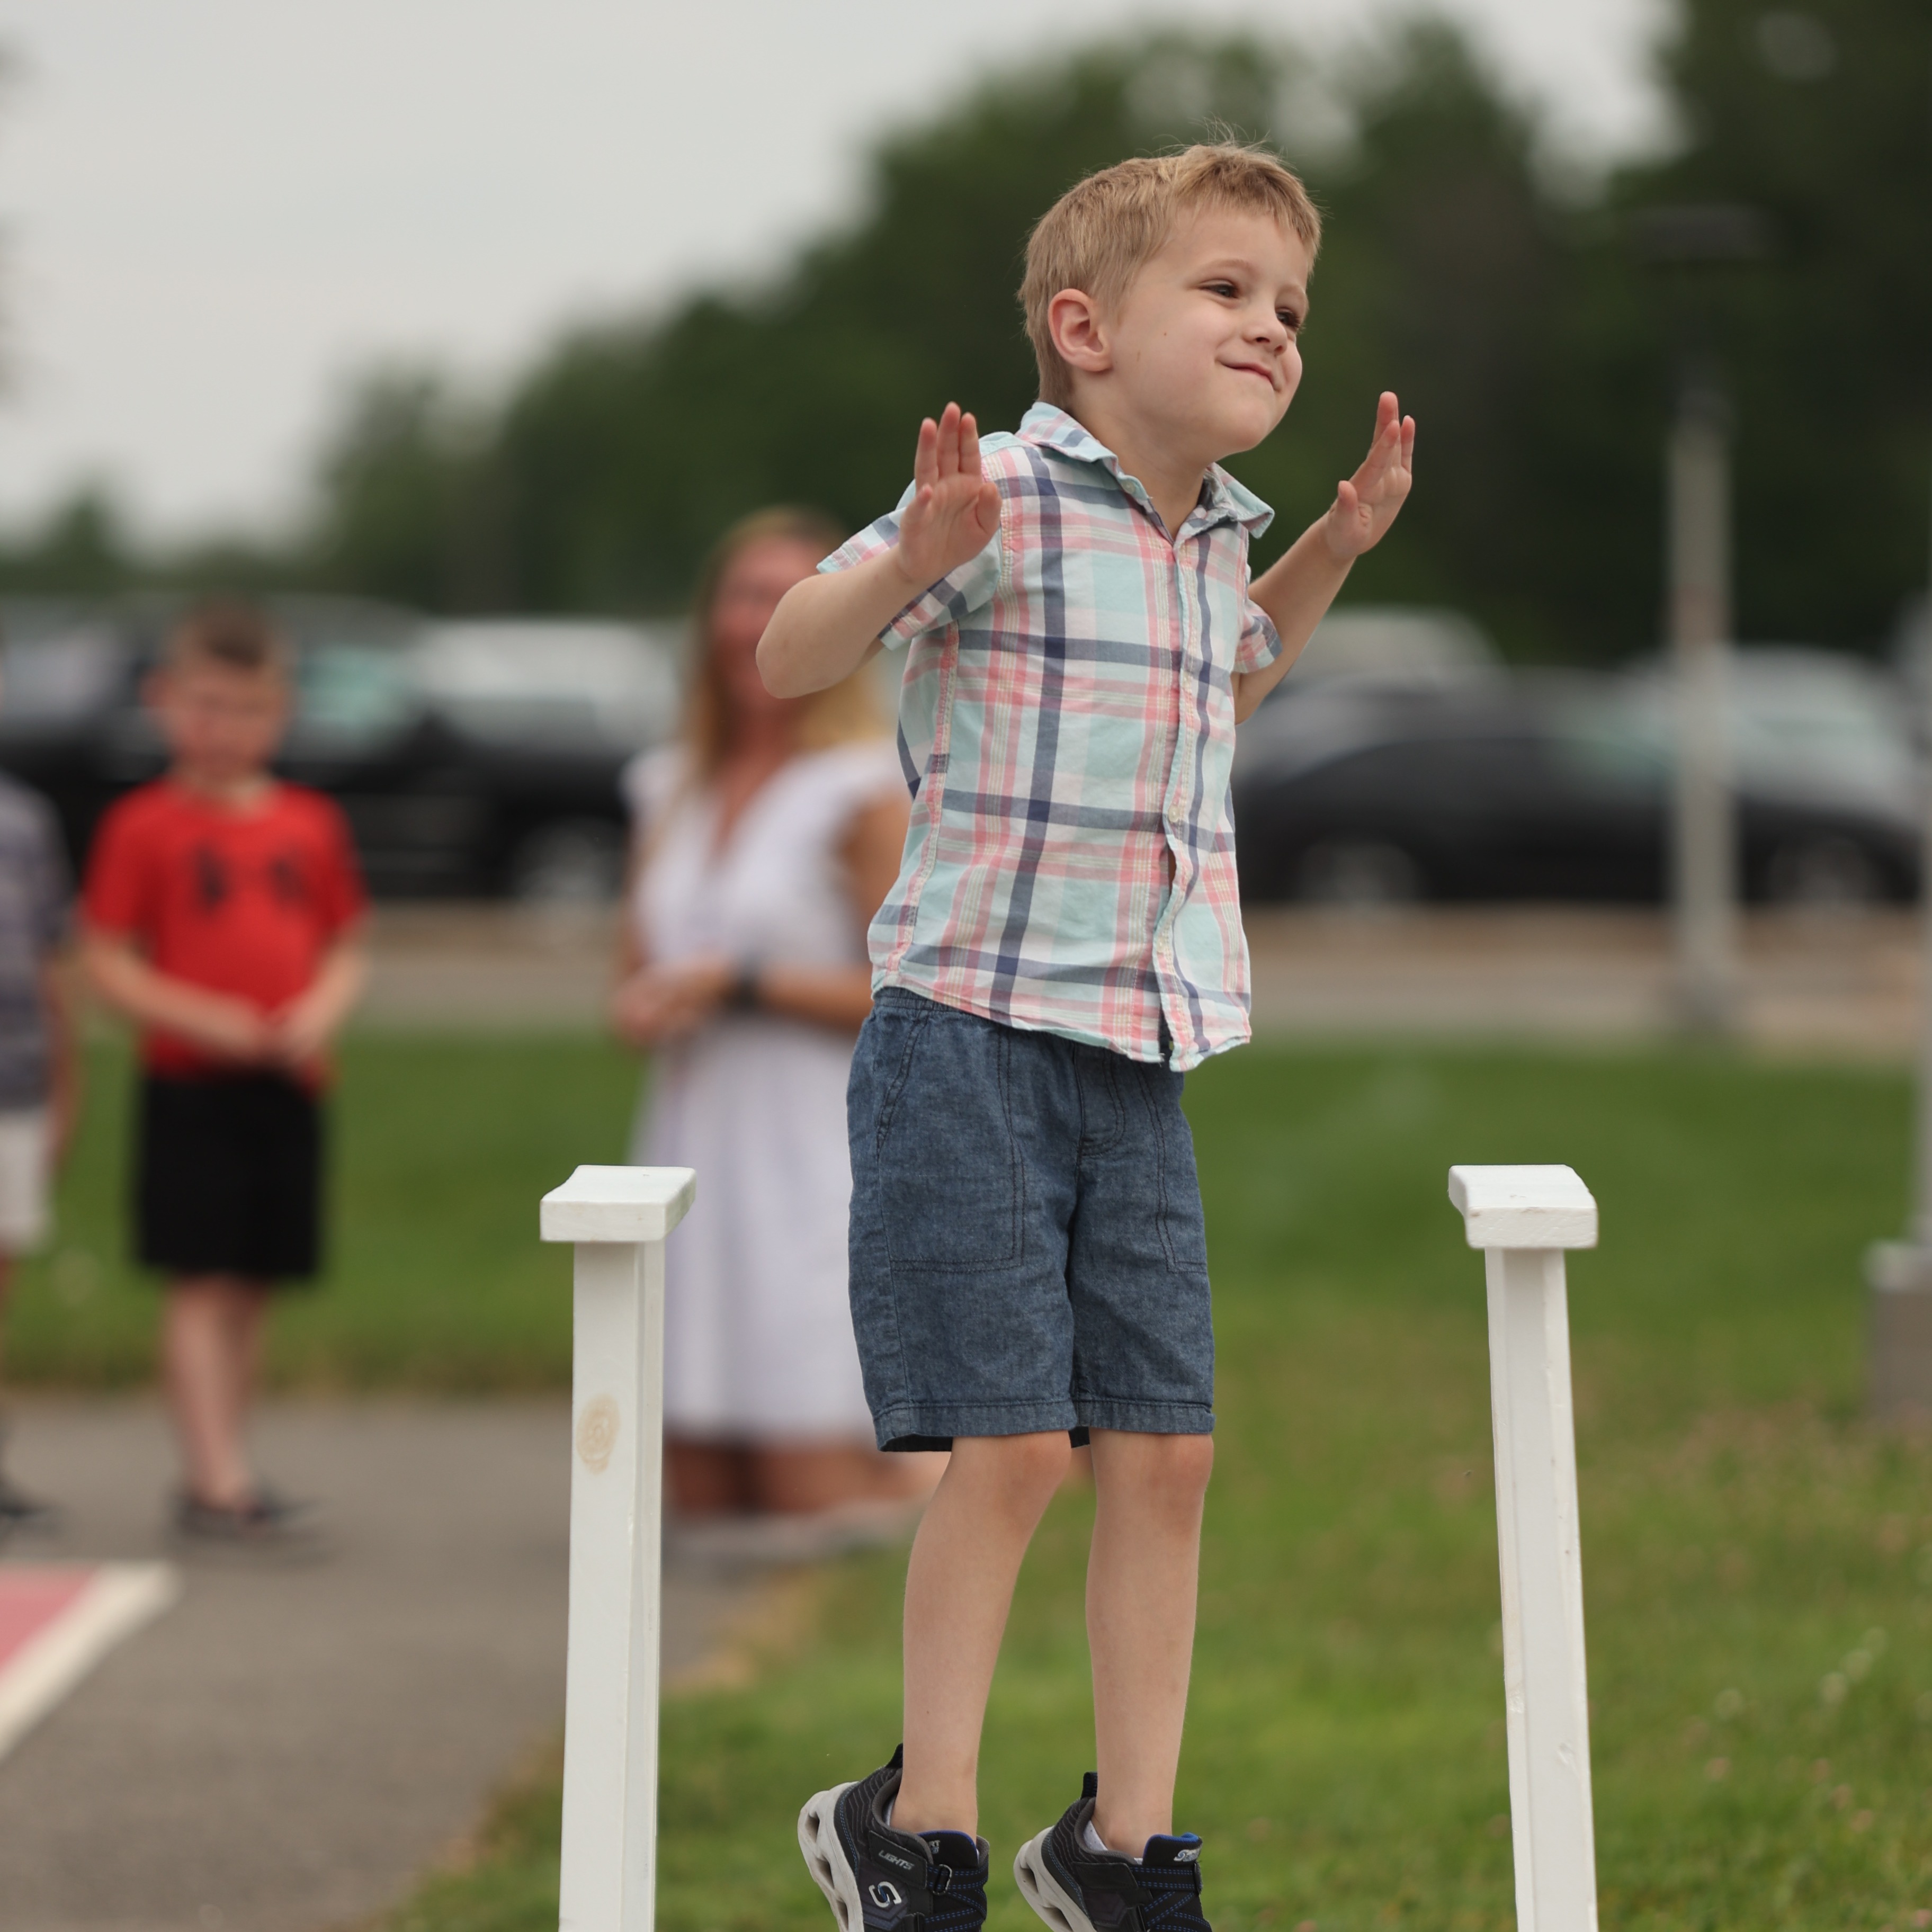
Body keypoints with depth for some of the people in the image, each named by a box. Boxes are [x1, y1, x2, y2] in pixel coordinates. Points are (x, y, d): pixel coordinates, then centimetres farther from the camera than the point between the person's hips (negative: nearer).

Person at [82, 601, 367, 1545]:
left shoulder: (312, 822, 9)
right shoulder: (143, 824, -4)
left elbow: (345, 951, 13)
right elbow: (106, 963, -6)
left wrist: (322, 1010, -8)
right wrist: (203, 1018, -17)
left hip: (288, 1085, 5)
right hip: (190, 1086, -5)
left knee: (252, 1285, 9)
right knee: (202, 1283, -7)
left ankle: (216, 1473, 18)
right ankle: (218, 1480, -9)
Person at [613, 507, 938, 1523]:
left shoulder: (866, 792, -6)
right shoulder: (673, 791, 14)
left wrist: (740, 983, -13)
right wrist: (640, 1008, -2)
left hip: (814, 1162, -6)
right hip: (691, 1147, 6)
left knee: (812, 1503, -9)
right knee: (700, 1491, 5)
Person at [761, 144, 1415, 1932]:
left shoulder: (1212, 534, 13)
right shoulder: (1007, 497, -10)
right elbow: (791, 660, -11)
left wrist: (1335, 548, 24)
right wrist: (918, 556, -28)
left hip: (1146, 1061, 7)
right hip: (973, 1041, -7)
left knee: (1165, 1449, 5)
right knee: (1007, 1443, -8)